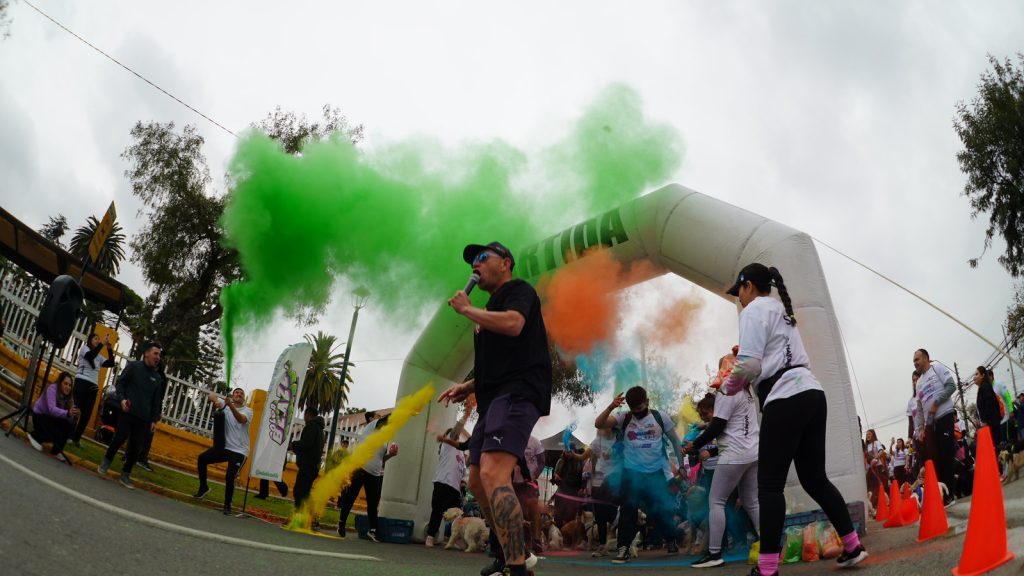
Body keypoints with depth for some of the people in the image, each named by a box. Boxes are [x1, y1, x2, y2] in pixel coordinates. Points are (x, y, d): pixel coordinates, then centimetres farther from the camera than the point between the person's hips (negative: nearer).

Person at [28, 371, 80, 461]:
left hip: (51, 418, 6)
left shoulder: (68, 397, -7)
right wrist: (67, 413, -56)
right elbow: (52, 409, -39)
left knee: (69, 426, -20)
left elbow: (70, 419, -15)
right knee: (57, 434, -28)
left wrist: (75, 416, -40)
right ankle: (35, 435, 1)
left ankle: (56, 451, -1)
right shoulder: (52, 388, -23)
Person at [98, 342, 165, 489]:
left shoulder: (157, 377, 14)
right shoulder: (133, 366, 3)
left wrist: (154, 420, 9)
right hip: (127, 411, -4)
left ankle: (125, 474, 12)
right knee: (120, 437, -12)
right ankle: (106, 461, 15)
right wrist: (121, 399, -17)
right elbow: (120, 383, 0)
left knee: (136, 447, 0)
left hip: (143, 417, 4)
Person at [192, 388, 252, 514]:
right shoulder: (224, 404, 7)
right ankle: (203, 487, 16)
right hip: (224, 446, 4)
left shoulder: (248, 410, -3)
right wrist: (216, 401, -23)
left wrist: (231, 406, -40)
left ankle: (227, 505, 3)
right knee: (202, 459, -5)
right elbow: (211, 395, 0)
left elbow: (241, 419, -25)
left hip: (239, 451, -4)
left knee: (230, 477, -15)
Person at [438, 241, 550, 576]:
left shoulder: (518, 290, 1)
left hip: (517, 394, -10)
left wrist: (466, 309, -8)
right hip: (495, 398, 10)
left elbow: (512, 324, -22)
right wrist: (469, 387, 19)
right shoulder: (492, 308, 27)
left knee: (493, 475, -27)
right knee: (478, 483, 13)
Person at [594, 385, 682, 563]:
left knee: (662, 510, 11)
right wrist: (611, 407, -27)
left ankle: (671, 541, 36)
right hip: (631, 473, 0)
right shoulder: (623, 418, -4)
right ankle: (623, 549, 1)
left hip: (656, 473, 1)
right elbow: (598, 424, -14)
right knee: (628, 510, -5)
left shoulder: (660, 417, -2)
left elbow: (674, 440, 9)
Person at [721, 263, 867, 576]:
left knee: (770, 483, -7)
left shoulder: (754, 309, 0)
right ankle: (852, 546, 17)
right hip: (812, 394, 9)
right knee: (814, 478, 15)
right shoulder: (782, 311, 26)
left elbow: (749, 364, -10)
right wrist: (744, 381, 26)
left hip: (786, 399, -9)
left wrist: (730, 385, 8)